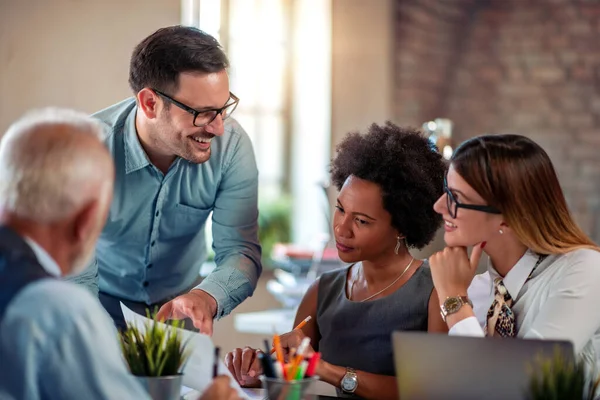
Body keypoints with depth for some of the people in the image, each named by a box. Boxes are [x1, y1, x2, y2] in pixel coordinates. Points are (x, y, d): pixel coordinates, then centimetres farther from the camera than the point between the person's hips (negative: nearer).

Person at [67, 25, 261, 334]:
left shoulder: (232, 146, -15)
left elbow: (241, 251, -13)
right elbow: (75, 278, -22)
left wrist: (206, 297, -36)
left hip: (178, 306, 3)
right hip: (102, 308, -2)